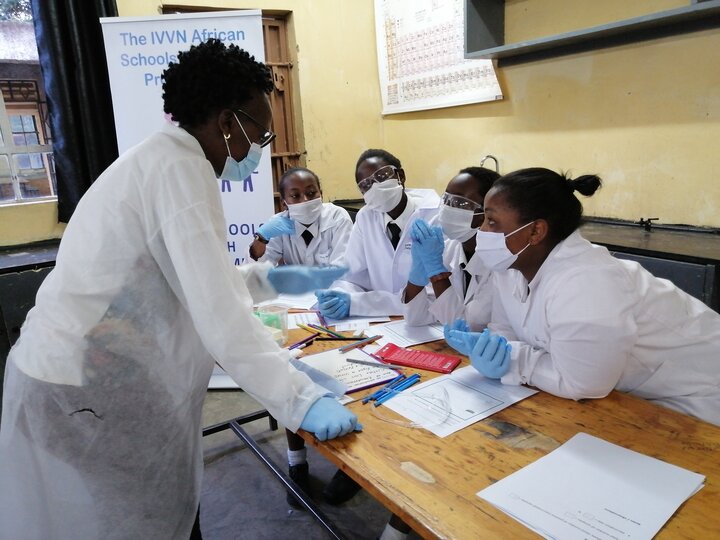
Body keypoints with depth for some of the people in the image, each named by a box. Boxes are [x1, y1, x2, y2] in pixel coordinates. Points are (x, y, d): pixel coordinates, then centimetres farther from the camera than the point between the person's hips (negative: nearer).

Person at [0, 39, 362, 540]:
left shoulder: (160, 158, 11)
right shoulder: (180, 167, -20)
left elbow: (190, 280, 16)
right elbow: (221, 317, -27)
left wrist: (269, 279, 9)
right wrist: (302, 401, -24)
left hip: (81, 372, 9)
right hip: (85, 389, -9)